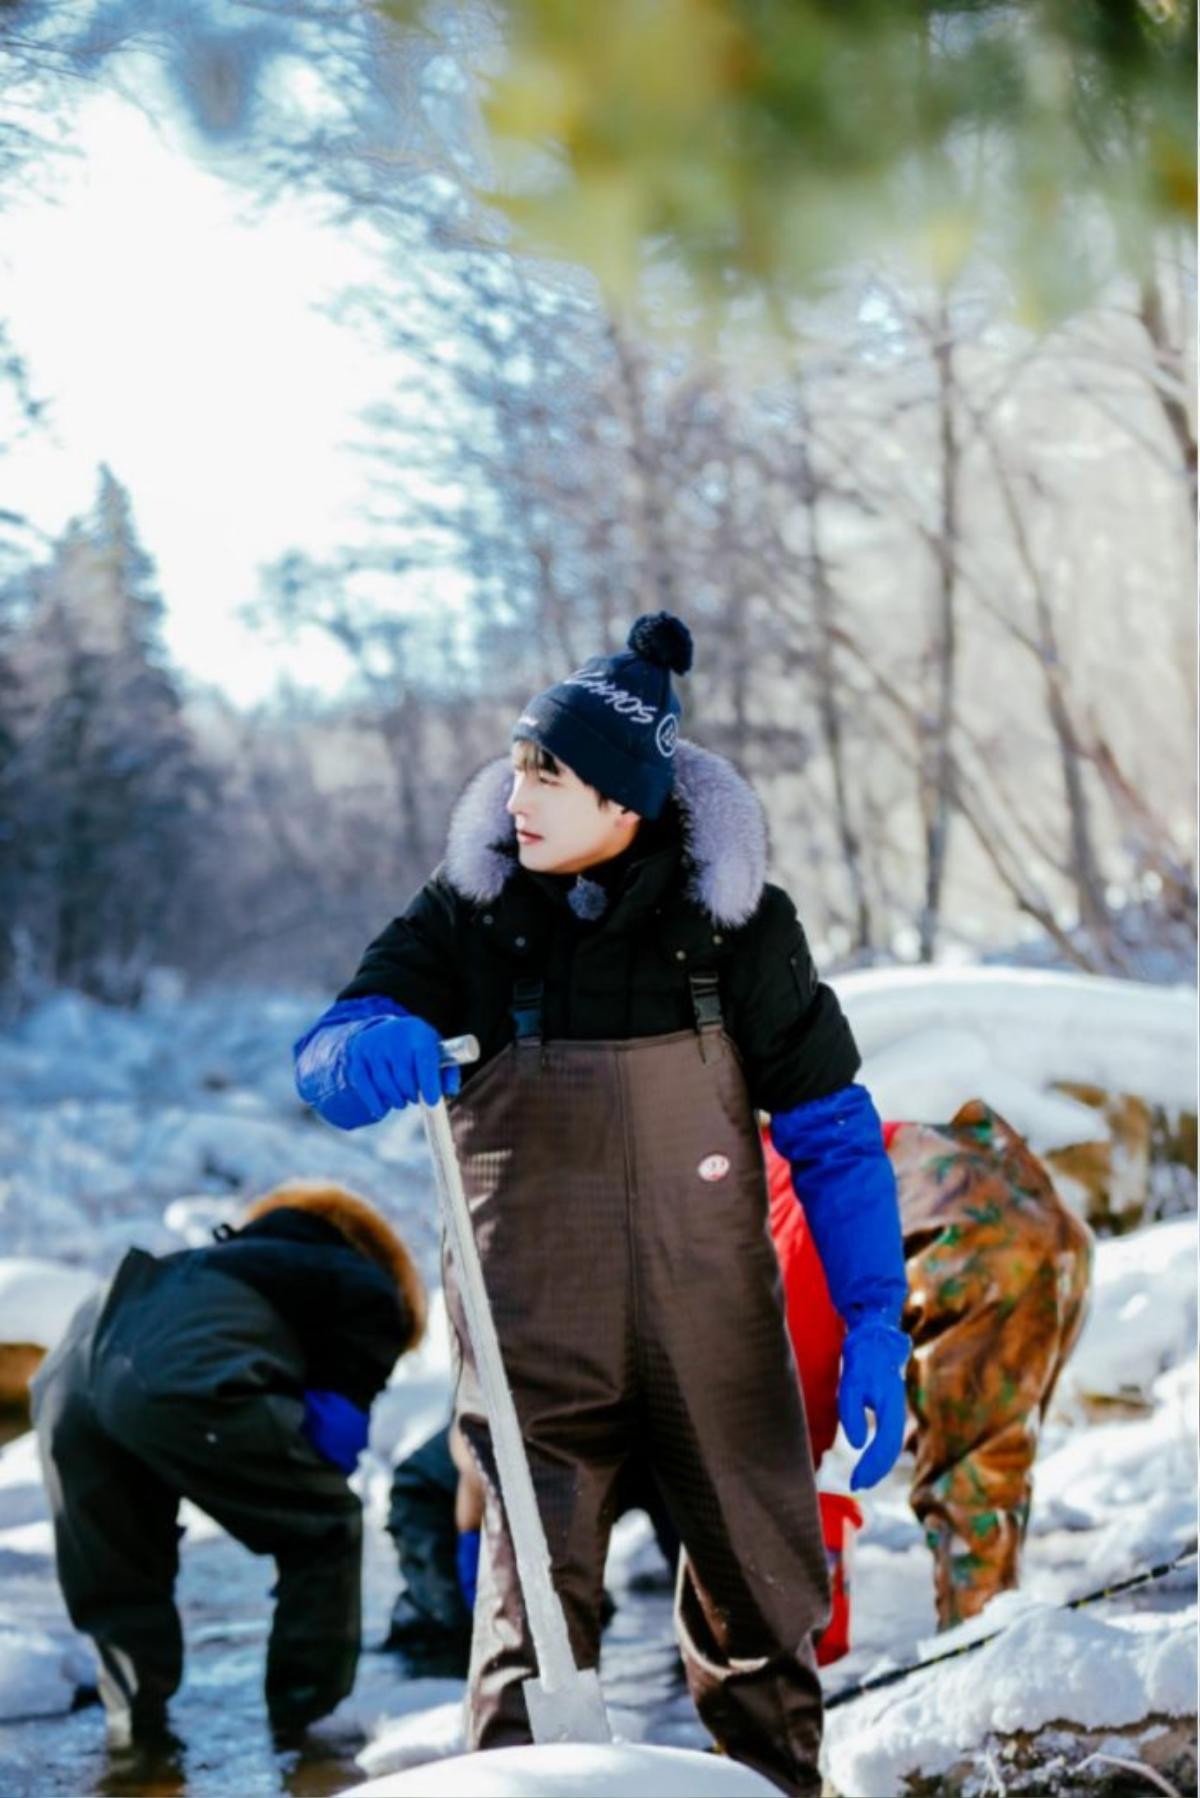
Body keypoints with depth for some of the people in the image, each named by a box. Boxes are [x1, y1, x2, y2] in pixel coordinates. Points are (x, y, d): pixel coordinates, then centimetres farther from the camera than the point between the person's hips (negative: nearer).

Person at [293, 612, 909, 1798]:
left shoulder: (736, 919, -4)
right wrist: (371, 1048, -32)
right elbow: (324, 1059, -6)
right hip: (537, 1336, -1)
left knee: (762, 1606, 12)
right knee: (534, 1614, -9)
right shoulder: (470, 911, -3)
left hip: (717, 1332, 1)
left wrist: (873, 1326, -6)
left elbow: (831, 1132, 0)